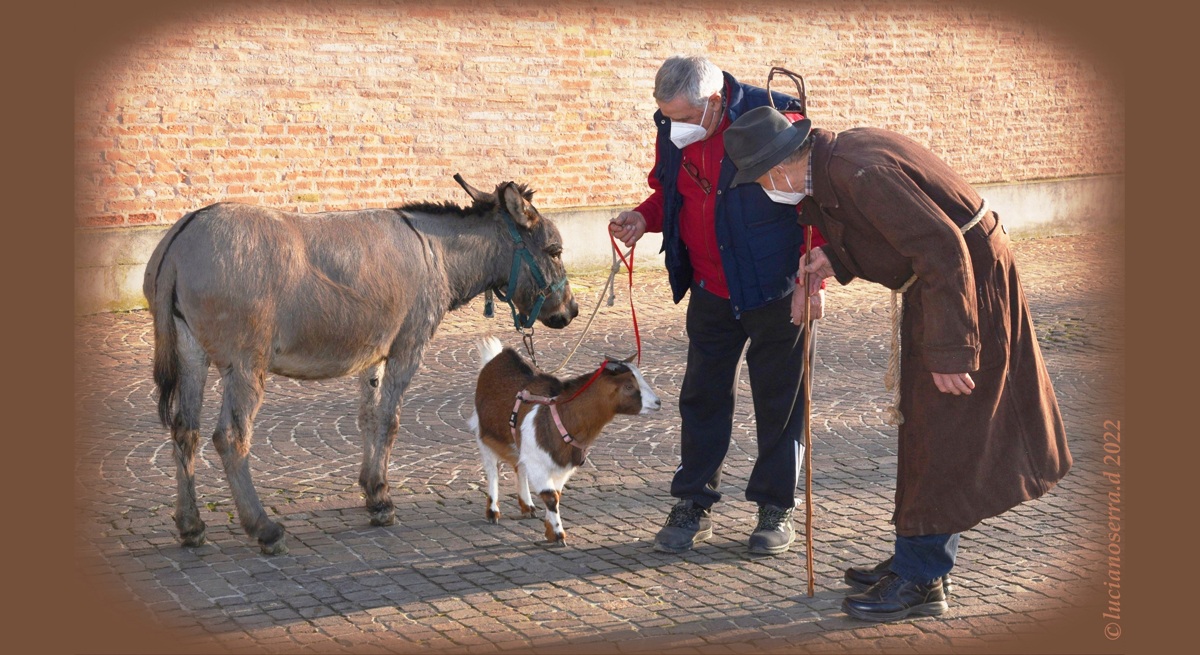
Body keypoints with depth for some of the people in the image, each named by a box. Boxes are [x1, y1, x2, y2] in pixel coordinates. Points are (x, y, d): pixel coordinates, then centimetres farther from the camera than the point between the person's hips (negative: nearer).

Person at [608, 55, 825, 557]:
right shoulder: (673, 133, -2)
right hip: (710, 292, 5)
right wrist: (643, 218, -7)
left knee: (778, 400, 6)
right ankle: (693, 504, 20)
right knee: (701, 397, 9)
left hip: (774, 289, -5)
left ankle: (776, 507, 18)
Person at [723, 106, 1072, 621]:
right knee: (924, 424, 16)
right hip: (938, 282, 11)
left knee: (940, 433, -6)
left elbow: (943, 249, -30)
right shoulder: (837, 157, 4)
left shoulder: (861, 173, -27)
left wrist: (949, 350, -28)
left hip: (965, 283, -11)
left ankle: (919, 579, 1)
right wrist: (837, 260, -1)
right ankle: (921, 560, 26)